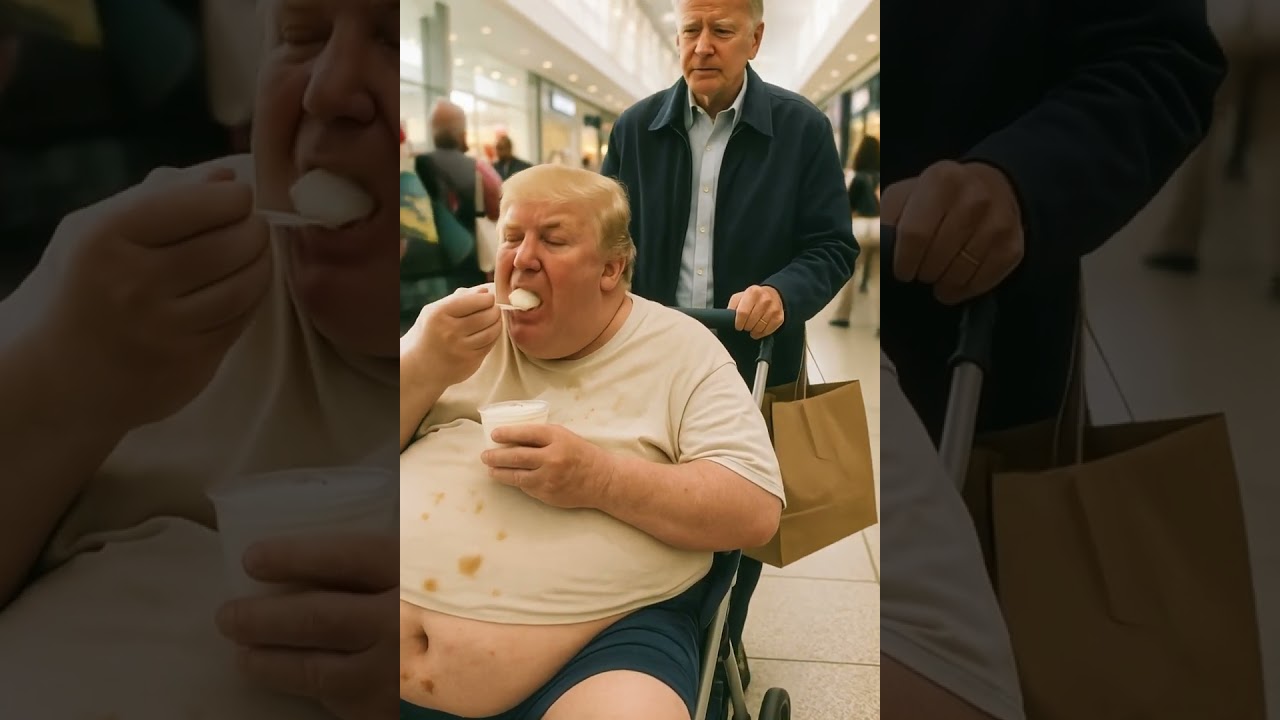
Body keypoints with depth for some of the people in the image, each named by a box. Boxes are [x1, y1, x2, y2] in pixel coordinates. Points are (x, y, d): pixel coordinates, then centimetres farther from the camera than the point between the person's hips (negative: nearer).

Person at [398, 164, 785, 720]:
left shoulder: (683, 350, 1)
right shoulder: (459, 320, 13)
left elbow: (757, 511, -6)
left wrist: (600, 479, -18)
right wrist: (423, 368, -7)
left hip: (604, 638, -3)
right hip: (408, 606, 4)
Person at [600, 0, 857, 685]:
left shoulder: (803, 127, -5)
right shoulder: (636, 128, 1)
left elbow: (833, 244, -6)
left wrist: (783, 292, -26)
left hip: (755, 360, -1)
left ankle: (725, 636, 39)